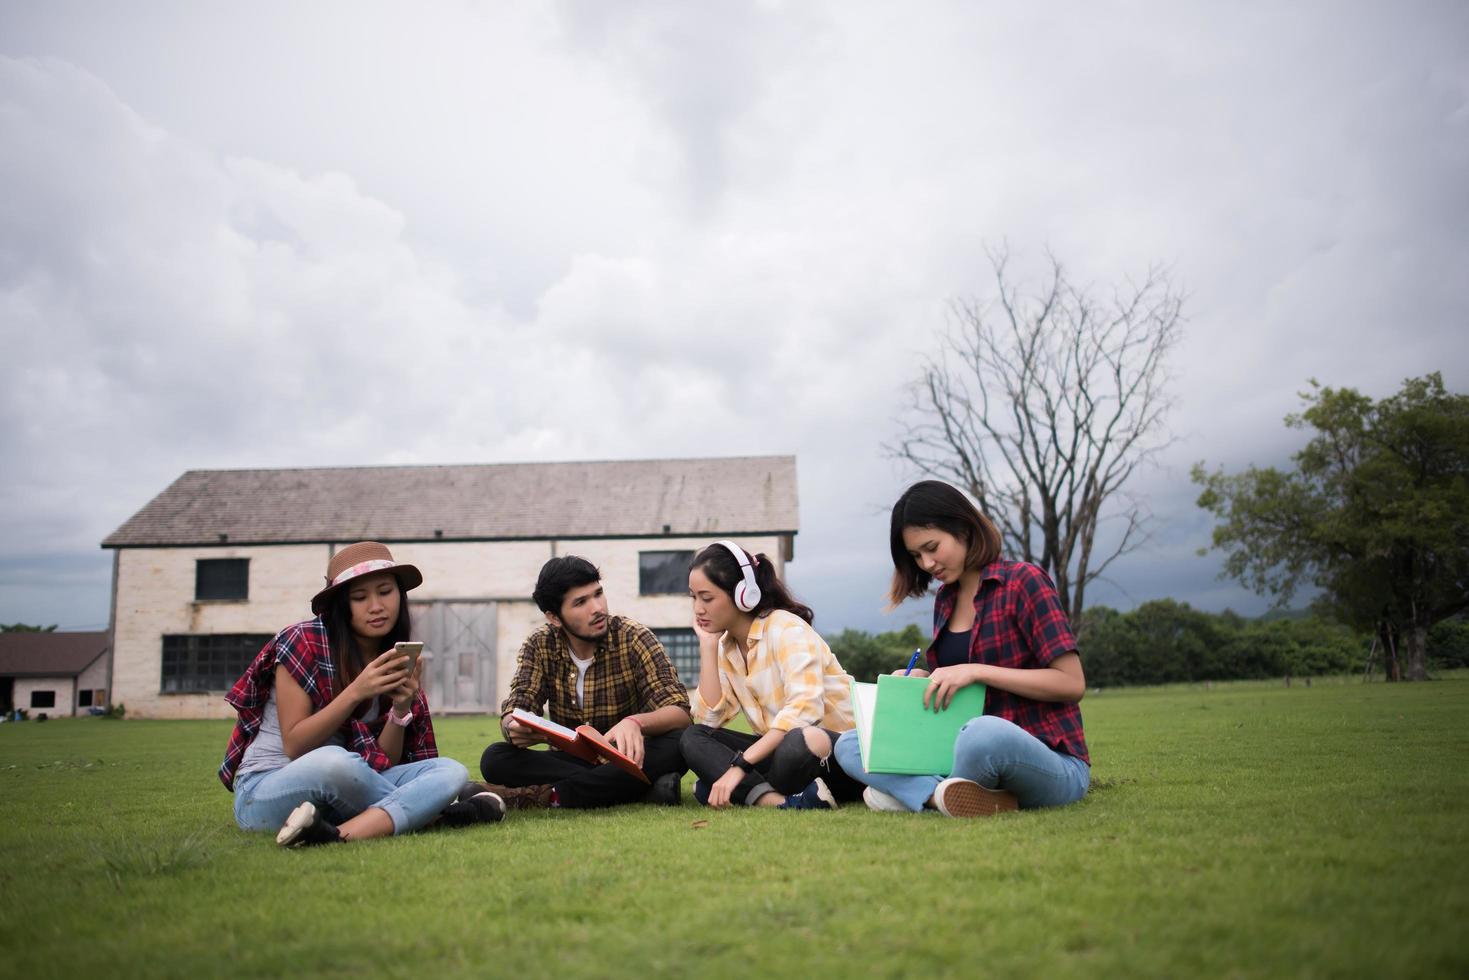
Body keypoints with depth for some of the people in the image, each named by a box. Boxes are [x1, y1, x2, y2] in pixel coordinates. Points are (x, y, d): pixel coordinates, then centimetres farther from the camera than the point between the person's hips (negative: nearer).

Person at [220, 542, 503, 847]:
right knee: (334, 762, -40)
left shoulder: (395, 661, 6)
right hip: (265, 791, -5)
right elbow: (294, 747, -13)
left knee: (452, 772, -19)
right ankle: (429, 811, -20)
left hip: (341, 791, 6)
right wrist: (355, 692, -23)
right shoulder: (303, 642, -10)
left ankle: (341, 835, -37)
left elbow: (384, 763, 2)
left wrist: (401, 708, -16)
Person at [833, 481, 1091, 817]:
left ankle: (922, 793, -13)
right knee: (850, 745, -3)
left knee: (984, 733, -41)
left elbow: (1072, 683, -14)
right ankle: (948, 794, -25)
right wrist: (922, 680, 0)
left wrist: (977, 671, -20)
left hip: (1050, 763, -7)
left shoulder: (1023, 581, -8)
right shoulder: (945, 600, 12)